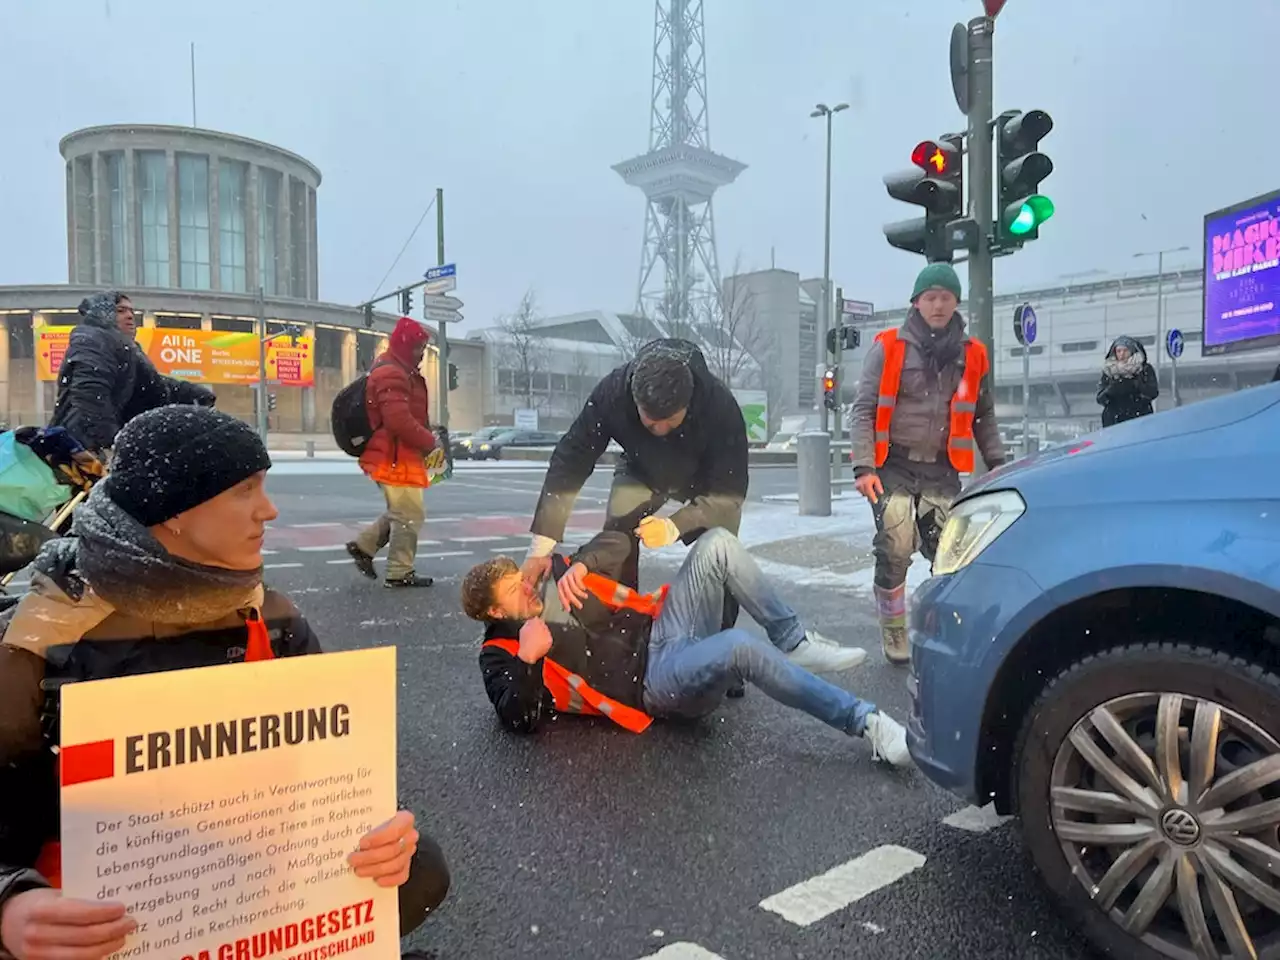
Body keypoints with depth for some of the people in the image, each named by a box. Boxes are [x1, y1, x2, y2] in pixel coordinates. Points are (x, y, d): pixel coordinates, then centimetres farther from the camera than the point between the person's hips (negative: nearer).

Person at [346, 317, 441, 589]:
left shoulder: (401, 372, 18)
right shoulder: (391, 374, -18)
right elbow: (399, 421, -27)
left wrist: (426, 438, 10)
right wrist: (430, 442, -14)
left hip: (396, 455, 11)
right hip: (394, 457, -11)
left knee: (401, 512, 20)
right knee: (410, 515, -3)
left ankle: (363, 546, 26)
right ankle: (400, 573, 6)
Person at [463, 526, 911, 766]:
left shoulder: (554, 576, 17)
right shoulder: (501, 653, 3)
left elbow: (617, 541, 13)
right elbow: (522, 719, -12)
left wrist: (581, 565, -6)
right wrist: (528, 659, -24)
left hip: (661, 629, 7)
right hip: (655, 681, -7)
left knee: (717, 543, -12)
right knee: (742, 647, -36)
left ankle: (792, 641, -6)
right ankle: (864, 722, -26)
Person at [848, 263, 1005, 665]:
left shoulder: (972, 354, 9)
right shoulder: (888, 347, -1)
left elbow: (983, 415, 18)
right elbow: (863, 409, -4)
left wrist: (997, 463, 11)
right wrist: (864, 467, -13)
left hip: (942, 470, 3)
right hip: (895, 466, -2)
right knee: (894, 550, -10)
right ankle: (893, 629, 8)